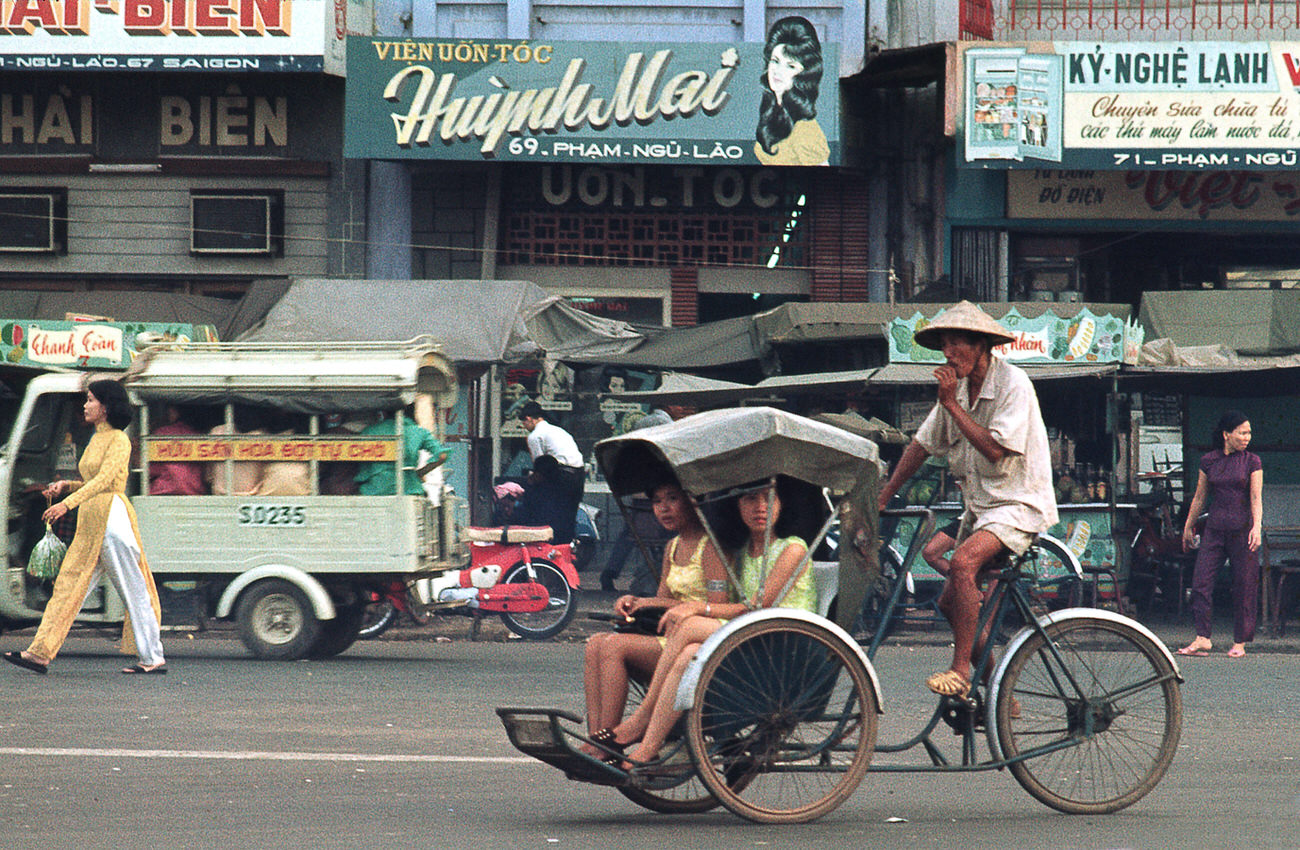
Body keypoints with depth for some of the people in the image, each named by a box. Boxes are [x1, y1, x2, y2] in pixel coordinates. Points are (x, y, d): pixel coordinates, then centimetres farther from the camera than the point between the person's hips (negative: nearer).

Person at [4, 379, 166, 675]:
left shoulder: (119, 440, -9)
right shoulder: (96, 440, 18)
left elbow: (105, 479, -20)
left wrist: (68, 503, -28)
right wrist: (66, 486, 9)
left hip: (111, 516, -9)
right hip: (90, 522, 9)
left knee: (134, 593, -3)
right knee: (69, 585, 3)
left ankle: (154, 659, 2)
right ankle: (40, 654, -1)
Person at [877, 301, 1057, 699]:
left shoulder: (1013, 384, -15)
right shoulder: (957, 386, 8)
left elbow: (995, 448, -25)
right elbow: (922, 444, 15)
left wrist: (952, 405, -21)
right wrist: (882, 498, 13)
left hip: (1019, 505, -8)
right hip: (980, 507, 8)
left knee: (963, 561, -32)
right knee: (950, 602, 4)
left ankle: (961, 672, -29)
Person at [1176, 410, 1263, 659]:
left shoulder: (1252, 461, 1)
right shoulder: (1209, 461, 6)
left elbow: (1256, 498, -7)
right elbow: (1200, 497, 15)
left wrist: (1257, 526, -20)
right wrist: (1188, 527, 19)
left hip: (1243, 529, -2)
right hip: (1215, 528, 2)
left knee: (1244, 585, 0)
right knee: (1201, 580, -8)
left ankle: (1240, 643, 7)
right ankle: (1202, 639, -6)